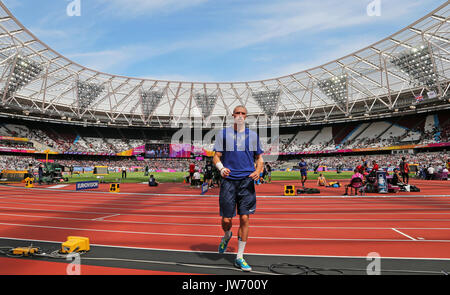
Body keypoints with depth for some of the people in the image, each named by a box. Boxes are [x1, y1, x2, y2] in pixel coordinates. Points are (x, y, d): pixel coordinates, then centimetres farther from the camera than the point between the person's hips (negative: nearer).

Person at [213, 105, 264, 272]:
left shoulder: (253, 135, 10)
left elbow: (259, 158, 14)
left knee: (245, 219, 1)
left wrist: (258, 171, -6)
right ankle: (227, 236, 39)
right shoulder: (223, 134, 6)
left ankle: (239, 258, 17)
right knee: (226, 220, 1)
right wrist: (221, 168, -16)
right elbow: (216, 157, 5)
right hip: (228, 181, -1)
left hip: (247, 182, 1)